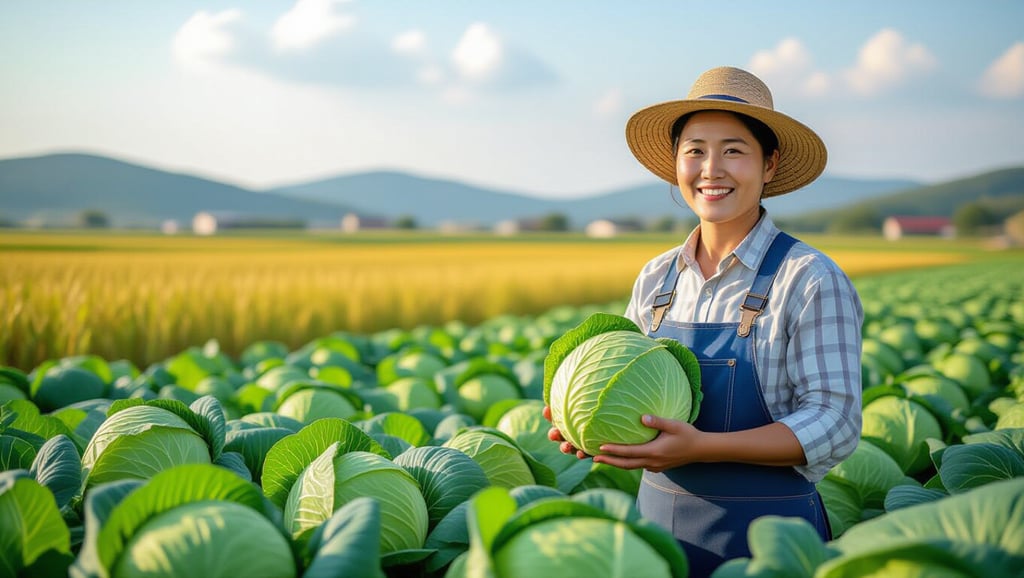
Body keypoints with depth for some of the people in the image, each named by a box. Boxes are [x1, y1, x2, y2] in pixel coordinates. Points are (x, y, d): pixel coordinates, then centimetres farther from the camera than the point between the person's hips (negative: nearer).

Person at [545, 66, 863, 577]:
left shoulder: (811, 280, -12)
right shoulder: (655, 279, 6)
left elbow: (834, 424, -16)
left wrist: (701, 446, -26)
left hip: (765, 535, -5)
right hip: (656, 520, 5)